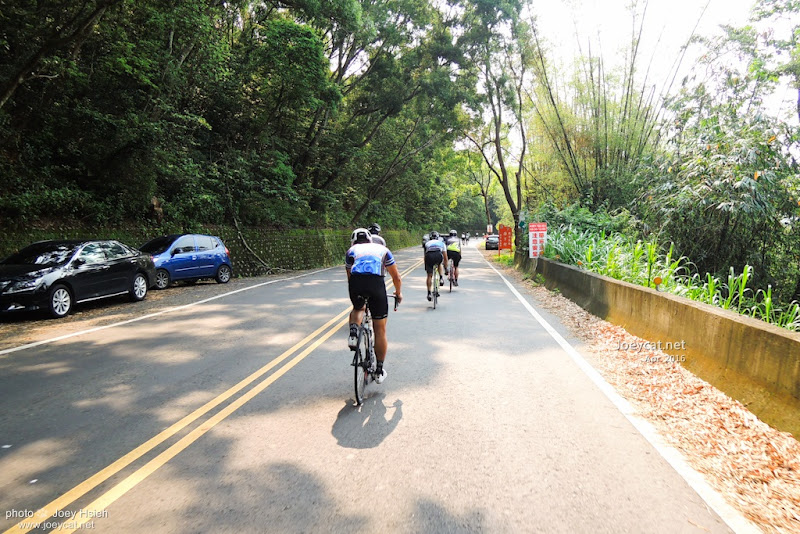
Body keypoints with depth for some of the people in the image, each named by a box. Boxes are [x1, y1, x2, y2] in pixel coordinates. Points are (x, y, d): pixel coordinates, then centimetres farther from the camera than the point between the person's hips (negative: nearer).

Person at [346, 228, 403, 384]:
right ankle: (379, 371, 20)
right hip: (376, 283, -1)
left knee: (357, 309, 35)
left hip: (355, 282, 1)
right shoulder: (382, 249, 30)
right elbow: (396, 276, 31)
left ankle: (353, 333, 5)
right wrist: (398, 293, 48)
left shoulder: (351, 250, 29)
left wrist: (355, 293, 49)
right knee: (380, 330, 12)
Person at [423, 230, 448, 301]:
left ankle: (429, 293, 9)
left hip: (429, 255, 0)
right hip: (438, 255, 0)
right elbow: (445, 258, 37)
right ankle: (441, 278, 18)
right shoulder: (441, 243, 35)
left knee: (429, 276, 13)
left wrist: (426, 267, 52)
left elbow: (425, 256, 41)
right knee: (439, 264, 36)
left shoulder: (427, 243, 36)